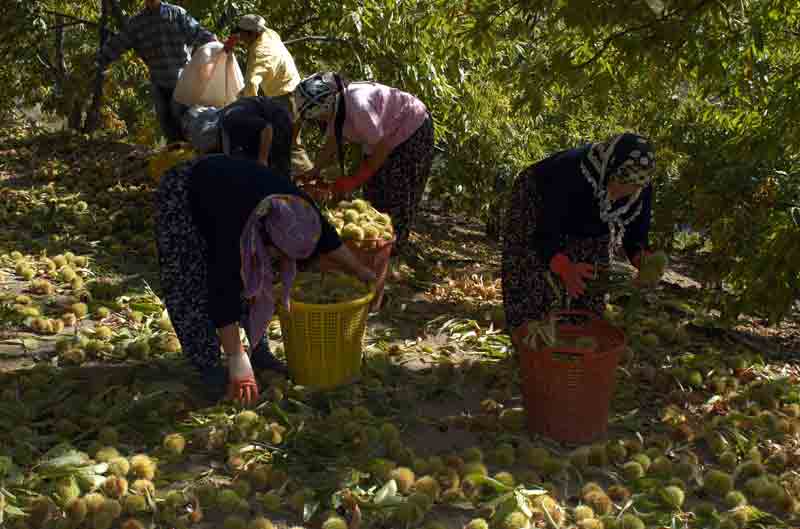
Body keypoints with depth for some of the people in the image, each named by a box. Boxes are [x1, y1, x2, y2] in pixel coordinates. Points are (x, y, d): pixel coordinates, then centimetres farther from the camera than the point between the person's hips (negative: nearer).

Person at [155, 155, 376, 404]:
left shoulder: (297, 209, -27)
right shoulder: (233, 228, -43)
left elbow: (327, 237, -5)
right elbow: (224, 295, -39)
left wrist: (360, 271, 9)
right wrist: (237, 362, -36)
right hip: (181, 194, -6)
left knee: (253, 278, 2)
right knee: (192, 285, -13)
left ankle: (261, 353, 11)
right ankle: (208, 366, -5)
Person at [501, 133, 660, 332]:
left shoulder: (641, 191, -27)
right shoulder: (568, 172, -42)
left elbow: (636, 236, -15)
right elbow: (545, 236, -42)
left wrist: (645, 262, -38)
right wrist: (565, 268, -60)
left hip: (593, 232, 4)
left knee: (590, 297, 1)